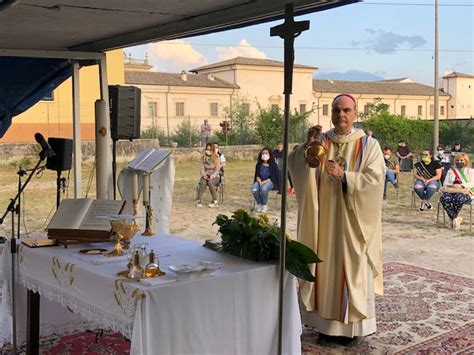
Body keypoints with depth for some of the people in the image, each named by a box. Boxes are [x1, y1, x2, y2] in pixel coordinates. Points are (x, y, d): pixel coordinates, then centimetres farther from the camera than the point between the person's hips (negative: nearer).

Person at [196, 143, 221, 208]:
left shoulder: (216, 158, -1)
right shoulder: (203, 158, 6)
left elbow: (217, 170, -6)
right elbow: (202, 169, 2)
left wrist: (212, 176, -22)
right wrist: (204, 175, -17)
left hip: (214, 177, -2)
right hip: (205, 176, 2)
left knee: (210, 182, -36)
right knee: (203, 183, -34)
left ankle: (215, 202, -30)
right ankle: (198, 201, -32)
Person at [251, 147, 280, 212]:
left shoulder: (273, 165, -1)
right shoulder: (259, 165, 11)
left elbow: (273, 177, -5)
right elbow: (256, 175, 10)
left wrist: (265, 182, -17)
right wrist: (259, 181, -12)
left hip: (269, 182, -3)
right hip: (259, 181, 4)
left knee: (263, 189, -38)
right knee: (254, 189, -30)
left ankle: (265, 205, -14)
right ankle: (259, 204, -6)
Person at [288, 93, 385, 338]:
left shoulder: (369, 145, -2)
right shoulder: (320, 142, 6)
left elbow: (375, 179, -13)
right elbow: (294, 167, -3)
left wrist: (344, 176, -24)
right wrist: (307, 146, -20)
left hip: (353, 221, -3)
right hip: (324, 219, 3)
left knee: (352, 267, 2)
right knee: (325, 266, 7)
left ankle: (352, 324, 14)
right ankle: (325, 322, 19)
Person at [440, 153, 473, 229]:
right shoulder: (451, 171, 25)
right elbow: (445, 183, 10)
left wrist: (462, 186, -19)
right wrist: (452, 185, -13)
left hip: (465, 193, -2)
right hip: (451, 192, 2)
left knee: (459, 198, -40)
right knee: (444, 198, -35)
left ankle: (453, 219, -23)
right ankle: (455, 219, -29)